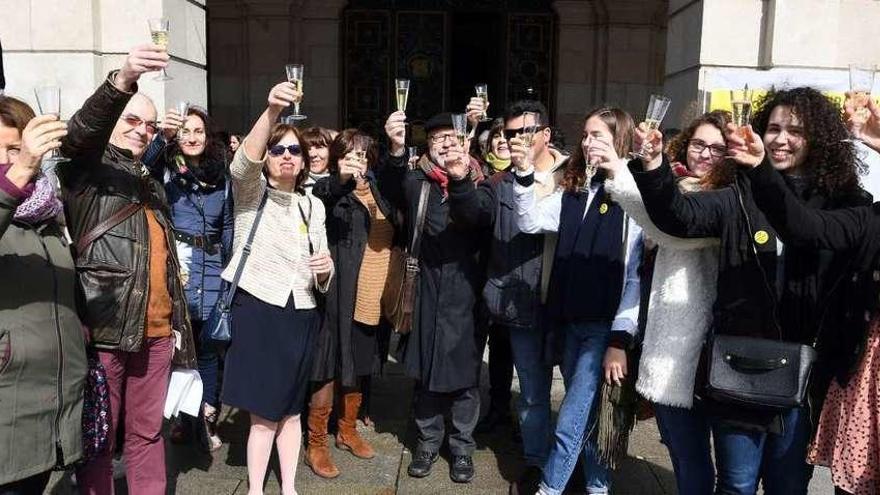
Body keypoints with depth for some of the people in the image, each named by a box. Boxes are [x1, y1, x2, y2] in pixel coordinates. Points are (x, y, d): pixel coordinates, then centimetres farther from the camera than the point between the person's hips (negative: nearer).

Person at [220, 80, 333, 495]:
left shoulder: (313, 206, 14)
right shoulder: (251, 193, 1)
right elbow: (243, 162, -24)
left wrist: (326, 269, -8)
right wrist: (271, 110, -38)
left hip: (301, 315, 4)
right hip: (257, 311, -4)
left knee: (291, 408, 13)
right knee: (263, 412, 1)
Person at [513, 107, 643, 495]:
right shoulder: (573, 192, 10)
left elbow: (637, 275, -11)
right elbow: (530, 222, 0)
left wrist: (620, 339, -13)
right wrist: (525, 174, -14)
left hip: (606, 326, -6)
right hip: (571, 322, 6)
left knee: (570, 423, -5)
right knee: (586, 414, 18)